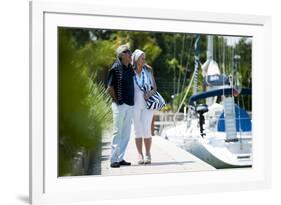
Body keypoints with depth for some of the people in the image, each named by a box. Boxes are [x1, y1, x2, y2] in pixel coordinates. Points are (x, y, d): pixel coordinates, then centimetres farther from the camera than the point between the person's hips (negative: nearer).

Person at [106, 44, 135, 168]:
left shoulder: (130, 68, 10)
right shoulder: (116, 68, -11)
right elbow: (109, 88, -11)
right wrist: (117, 100, -7)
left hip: (130, 104, 7)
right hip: (120, 105, -7)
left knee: (126, 133, 10)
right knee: (117, 132, -2)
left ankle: (120, 158, 18)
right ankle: (114, 159, 5)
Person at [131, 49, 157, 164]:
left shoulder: (148, 70, 3)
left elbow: (154, 88, 5)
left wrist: (150, 94, -15)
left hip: (147, 104, 0)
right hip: (135, 104, 0)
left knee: (146, 129, -6)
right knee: (137, 130, 3)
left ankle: (148, 155, 4)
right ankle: (140, 155, 9)